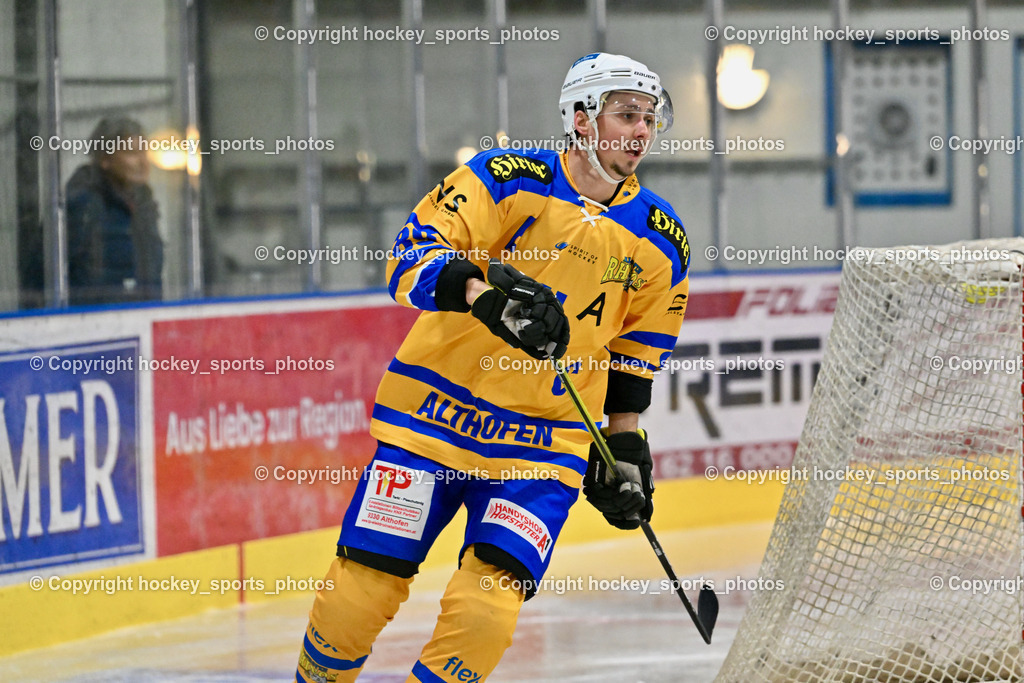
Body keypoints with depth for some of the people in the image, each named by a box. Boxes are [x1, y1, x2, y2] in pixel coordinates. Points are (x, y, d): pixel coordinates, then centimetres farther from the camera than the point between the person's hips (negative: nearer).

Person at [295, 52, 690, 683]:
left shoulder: (661, 242, 8)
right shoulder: (509, 180, -6)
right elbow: (415, 253, -16)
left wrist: (626, 450, 19)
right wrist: (484, 294, -33)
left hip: (544, 448, 2)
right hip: (436, 414, -2)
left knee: (485, 613, -14)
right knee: (361, 592, -1)